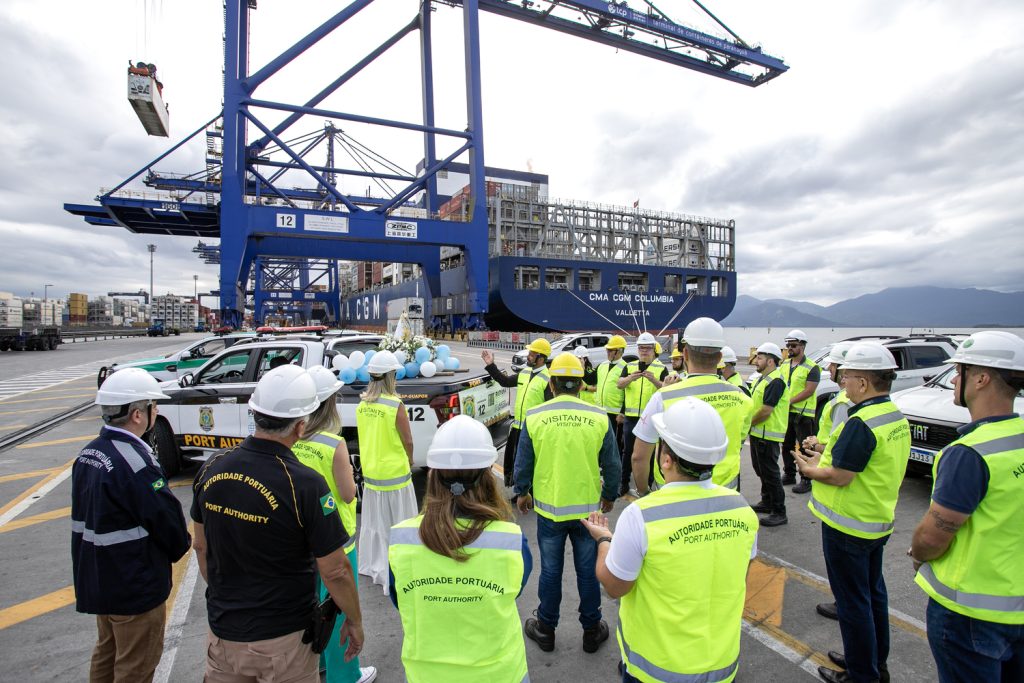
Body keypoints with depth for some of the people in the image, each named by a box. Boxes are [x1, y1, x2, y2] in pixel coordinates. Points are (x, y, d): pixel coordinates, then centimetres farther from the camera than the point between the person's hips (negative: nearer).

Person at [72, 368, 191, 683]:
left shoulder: (88, 452, 0)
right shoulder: (135, 462, -29)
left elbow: (89, 514, 9)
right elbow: (167, 519, -21)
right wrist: (180, 546, 0)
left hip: (96, 579, 9)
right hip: (135, 586, -9)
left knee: (107, 654, 28)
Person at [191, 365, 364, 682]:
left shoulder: (212, 468, -10)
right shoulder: (305, 484, -27)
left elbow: (200, 546, 5)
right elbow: (335, 571, -20)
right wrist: (355, 622, -3)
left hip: (223, 631, 5)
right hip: (282, 639, -4)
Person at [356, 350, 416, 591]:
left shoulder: (362, 404, -2)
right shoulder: (395, 405, -20)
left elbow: (366, 436, 9)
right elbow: (408, 441, -13)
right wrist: (409, 461, 6)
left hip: (370, 472, 6)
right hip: (394, 474, -6)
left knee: (374, 524, 22)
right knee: (398, 526, 8)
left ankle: (371, 566, 37)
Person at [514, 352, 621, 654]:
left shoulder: (534, 417, -12)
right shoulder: (598, 417, -10)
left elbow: (523, 464, -4)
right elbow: (612, 465, -2)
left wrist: (522, 493, 14)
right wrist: (609, 496, 15)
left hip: (548, 508, 0)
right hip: (588, 508, 0)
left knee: (550, 571, 17)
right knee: (588, 571, 17)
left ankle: (545, 629, 34)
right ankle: (592, 631, 35)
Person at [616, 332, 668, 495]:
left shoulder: (661, 368, 1)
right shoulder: (630, 366, 9)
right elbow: (619, 384, -4)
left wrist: (654, 380, -28)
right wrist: (630, 378, -25)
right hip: (631, 416, 2)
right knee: (628, 451, 11)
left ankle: (648, 484, 21)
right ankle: (624, 483, 23)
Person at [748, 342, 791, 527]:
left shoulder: (776, 381, -20)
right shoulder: (762, 378, 13)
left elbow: (766, 410, -23)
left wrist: (748, 423, -11)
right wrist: (749, 423, 7)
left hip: (768, 434, -10)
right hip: (757, 432, 10)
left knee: (770, 472, -3)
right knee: (760, 469, 20)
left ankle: (779, 513, 8)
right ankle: (767, 502, 35)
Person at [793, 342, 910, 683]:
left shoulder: (861, 423, -26)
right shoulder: (897, 417, 4)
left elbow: (840, 476, -24)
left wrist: (809, 470, -7)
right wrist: (824, 458, 7)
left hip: (848, 526, -9)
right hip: (879, 521, 9)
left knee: (853, 601, 7)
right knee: (873, 592, 23)